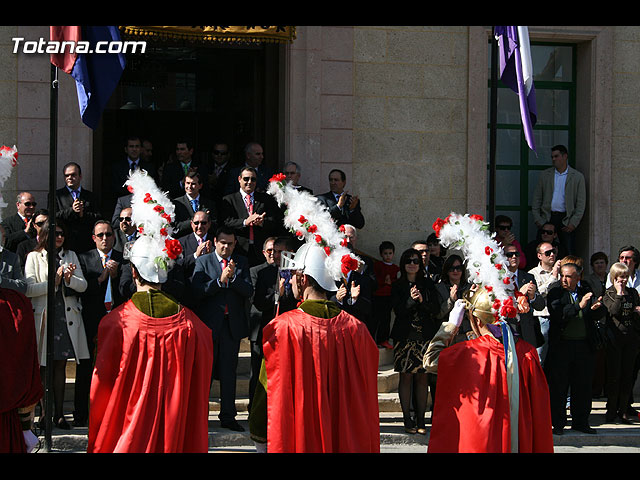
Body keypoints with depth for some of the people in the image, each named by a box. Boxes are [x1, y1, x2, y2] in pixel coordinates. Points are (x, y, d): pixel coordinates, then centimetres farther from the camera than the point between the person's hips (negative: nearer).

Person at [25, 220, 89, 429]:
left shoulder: (71, 256, 15)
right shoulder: (34, 257, 4)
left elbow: (83, 286, 8)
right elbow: (28, 289, -7)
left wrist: (70, 278, -11)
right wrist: (54, 281, -14)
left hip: (67, 316, 3)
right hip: (44, 316, -3)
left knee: (60, 365, 5)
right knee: (44, 367, -2)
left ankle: (59, 414, 7)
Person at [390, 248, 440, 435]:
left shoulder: (428, 284, 10)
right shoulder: (397, 286, 6)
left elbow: (436, 309, 2)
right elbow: (398, 310, -4)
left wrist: (422, 301, -14)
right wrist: (411, 300, -20)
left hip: (425, 335, 1)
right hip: (404, 335, -1)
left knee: (422, 377, -1)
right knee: (406, 377, -2)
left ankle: (420, 420, 3)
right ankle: (407, 419, 3)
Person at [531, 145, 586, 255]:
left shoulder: (578, 177, 5)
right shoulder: (544, 175, 12)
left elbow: (581, 203, 3)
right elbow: (536, 199, 12)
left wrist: (573, 223, -6)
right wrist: (537, 219, 2)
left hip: (566, 220, -2)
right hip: (547, 218, 2)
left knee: (569, 254, -7)